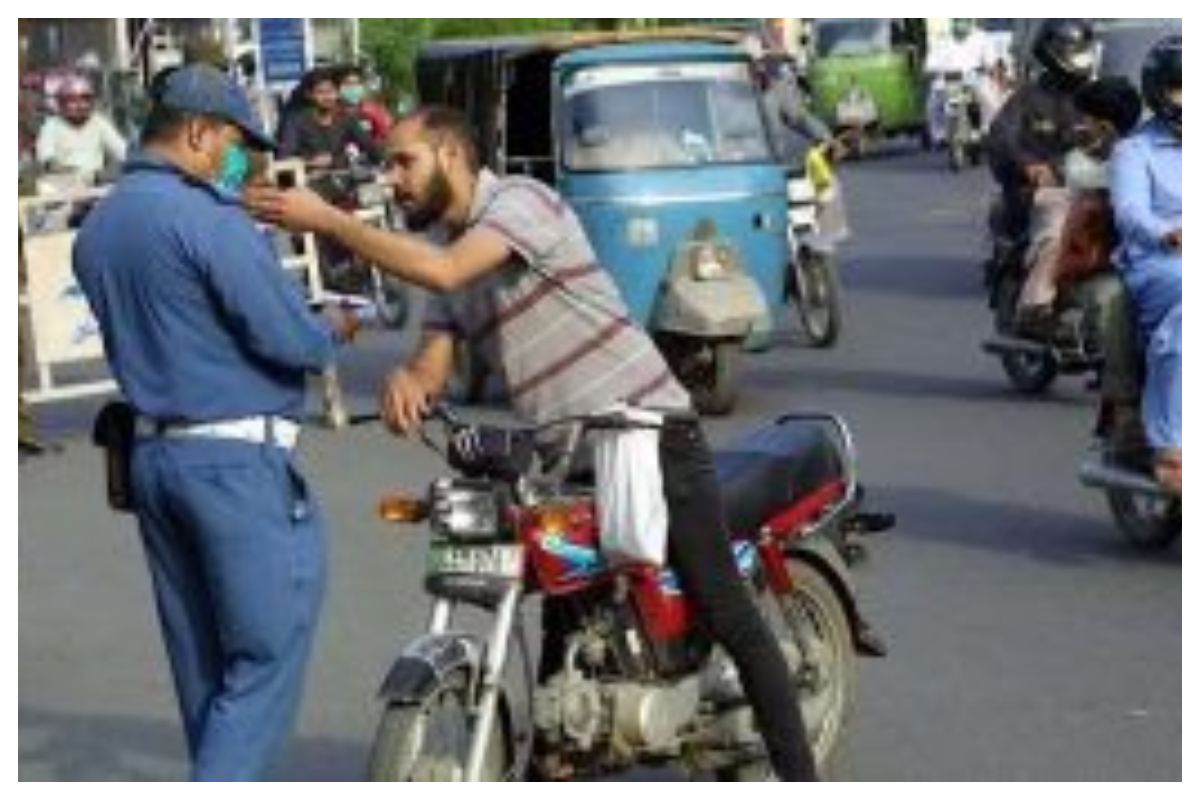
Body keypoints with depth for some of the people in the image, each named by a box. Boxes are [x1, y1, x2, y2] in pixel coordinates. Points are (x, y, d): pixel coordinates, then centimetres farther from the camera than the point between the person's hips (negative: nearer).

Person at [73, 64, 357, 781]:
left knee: (204, 663, 13)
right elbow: (291, 339, -17)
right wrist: (334, 333, 6)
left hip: (152, 453, 9)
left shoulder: (98, 228, 13)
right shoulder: (206, 218, -14)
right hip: (237, 458, -9)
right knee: (267, 656, -5)